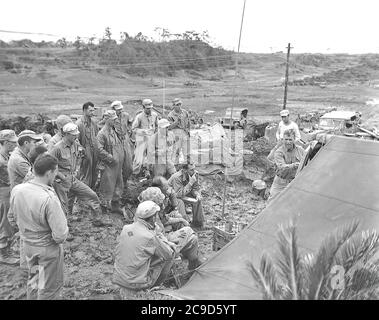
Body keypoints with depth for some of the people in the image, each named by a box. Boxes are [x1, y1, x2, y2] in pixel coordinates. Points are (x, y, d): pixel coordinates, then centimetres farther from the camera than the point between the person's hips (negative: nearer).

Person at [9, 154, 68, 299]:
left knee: (33, 281, 30)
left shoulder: (16, 190, -14)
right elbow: (60, 235, -31)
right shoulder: (49, 199, -34)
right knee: (49, 288, 18)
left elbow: (15, 216, 5)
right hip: (48, 249, -6)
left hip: (27, 244, 6)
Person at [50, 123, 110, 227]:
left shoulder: (75, 144, 4)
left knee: (92, 195, 5)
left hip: (73, 179, 7)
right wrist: (61, 175, -16)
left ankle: (97, 220, 19)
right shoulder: (57, 148, -19)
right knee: (63, 208, 4)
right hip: (61, 182, -7)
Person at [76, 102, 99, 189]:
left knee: (94, 175, 17)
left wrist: (98, 147, 11)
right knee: (85, 176, 3)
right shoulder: (79, 123, -16)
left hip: (95, 152, 7)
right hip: (86, 153, -7)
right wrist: (83, 151, -18)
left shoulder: (92, 121, 7)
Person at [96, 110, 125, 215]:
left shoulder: (114, 130, 11)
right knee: (108, 186, 1)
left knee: (118, 185, 15)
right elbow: (100, 149, -20)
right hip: (109, 165, -8)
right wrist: (111, 158, -20)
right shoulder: (102, 133, -14)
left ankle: (115, 205, 27)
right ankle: (104, 205, 16)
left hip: (118, 164, 8)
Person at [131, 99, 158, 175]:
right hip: (142, 140, -5)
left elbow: (157, 126, 16)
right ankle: (134, 174, 14)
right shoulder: (139, 117, -14)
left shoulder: (154, 115, 1)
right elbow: (133, 128, -10)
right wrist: (144, 131, -21)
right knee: (139, 160, -6)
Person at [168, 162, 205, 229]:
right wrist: (190, 183, -41)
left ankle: (197, 223, 4)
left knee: (198, 199, -10)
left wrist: (197, 194, -29)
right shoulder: (177, 177, -35)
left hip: (184, 192, 6)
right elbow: (180, 194, -38)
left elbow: (196, 188, -5)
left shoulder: (195, 174, -15)